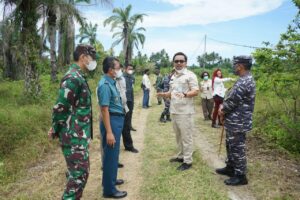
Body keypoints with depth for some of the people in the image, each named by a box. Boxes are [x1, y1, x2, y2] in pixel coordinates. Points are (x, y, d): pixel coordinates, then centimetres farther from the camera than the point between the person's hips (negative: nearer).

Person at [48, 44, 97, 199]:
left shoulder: (79, 77, 13)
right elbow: (60, 108, -21)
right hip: (74, 136, -10)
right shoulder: (73, 78, -20)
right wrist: (56, 130, -7)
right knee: (79, 174, -2)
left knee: (79, 172, 19)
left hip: (79, 135, 10)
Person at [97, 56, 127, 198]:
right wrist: (109, 132, -25)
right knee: (111, 155, 0)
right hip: (112, 121, -10)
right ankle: (109, 189, 13)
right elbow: (104, 109, -23)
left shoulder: (111, 82, 10)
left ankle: (111, 179, 39)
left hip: (117, 120, 10)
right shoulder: (105, 84, -19)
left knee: (113, 154, 21)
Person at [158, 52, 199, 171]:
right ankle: (181, 156, 31)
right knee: (178, 136, 17)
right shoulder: (173, 76, 16)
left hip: (185, 112, -8)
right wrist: (164, 94, 3)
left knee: (186, 137, 0)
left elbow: (196, 91, -15)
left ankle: (188, 161, 10)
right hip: (174, 111, 8)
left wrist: (185, 94, -32)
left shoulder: (190, 75, -8)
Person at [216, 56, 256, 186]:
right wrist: (223, 107, 2)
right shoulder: (245, 80, 12)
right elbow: (232, 98, 17)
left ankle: (240, 176, 15)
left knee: (237, 148, 2)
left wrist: (222, 110, -3)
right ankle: (230, 168, 36)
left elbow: (232, 101, -21)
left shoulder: (244, 82, -23)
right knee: (231, 146, 21)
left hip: (238, 123, -10)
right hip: (235, 121, 10)